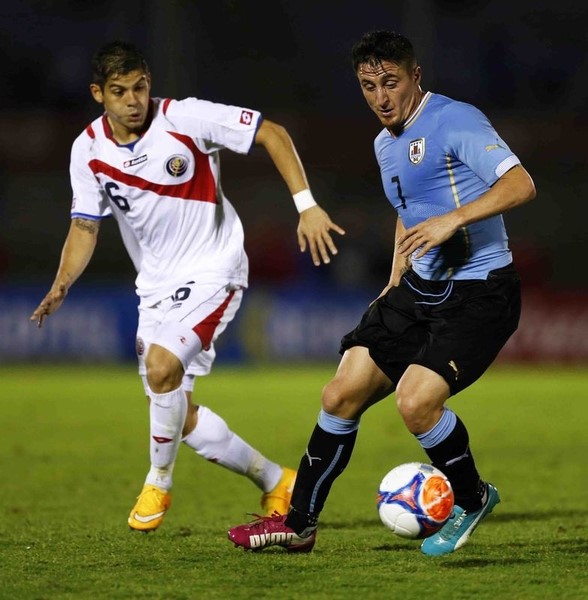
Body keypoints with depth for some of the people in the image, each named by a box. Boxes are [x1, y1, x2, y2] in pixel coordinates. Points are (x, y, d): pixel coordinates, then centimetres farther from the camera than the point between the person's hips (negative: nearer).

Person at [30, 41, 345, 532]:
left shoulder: (185, 119, -17)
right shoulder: (88, 150, -4)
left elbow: (272, 134, -12)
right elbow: (85, 226, 4)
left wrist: (306, 206, -19)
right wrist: (62, 285, -14)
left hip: (212, 269, -6)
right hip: (156, 284, 6)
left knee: (162, 365, -28)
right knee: (177, 414, 4)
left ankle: (159, 482, -5)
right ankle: (277, 483, 22)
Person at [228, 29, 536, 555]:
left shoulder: (454, 122, -14)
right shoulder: (385, 145, 13)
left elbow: (520, 184, -26)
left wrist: (452, 219, -36)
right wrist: (395, 283, 23)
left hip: (479, 294, -8)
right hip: (420, 289, 8)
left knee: (416, 401, -24)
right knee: (341, 396, 3)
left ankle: (472, 500, 4)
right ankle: (299, 524, 17)